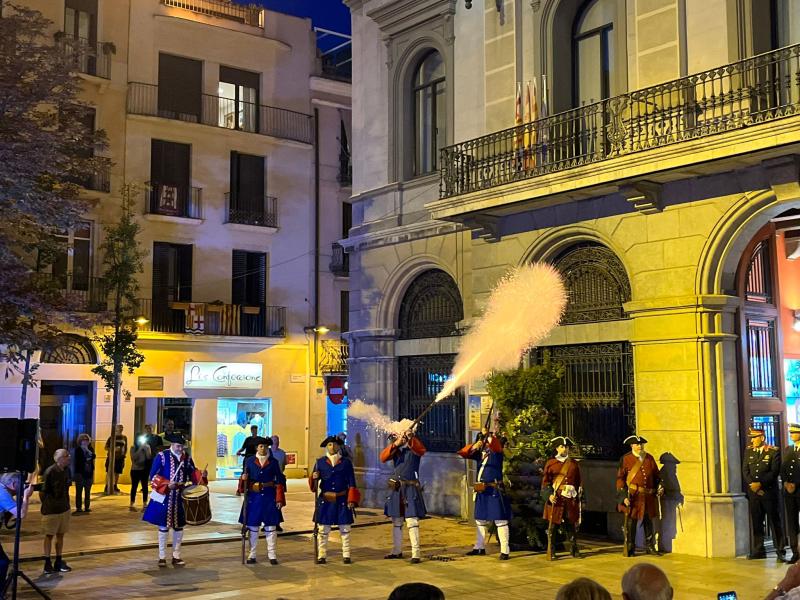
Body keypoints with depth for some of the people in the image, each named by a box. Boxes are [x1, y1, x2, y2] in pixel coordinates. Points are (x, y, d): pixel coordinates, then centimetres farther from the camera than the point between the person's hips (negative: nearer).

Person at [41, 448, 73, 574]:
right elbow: (44, 491, -11)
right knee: (49, 536, 3)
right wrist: (47, 506, -6)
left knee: (60, 535, 12)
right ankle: (47, 564, 11)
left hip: (64, 508, 6)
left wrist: (66, 503, 12)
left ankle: (59, 562, 22)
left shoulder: (66, 471, 4)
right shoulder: (50, 472, -17)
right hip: (51, 510, -6)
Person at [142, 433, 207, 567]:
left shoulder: (187, 458, 4)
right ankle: (162, 557, 16)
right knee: (163, 527, 5)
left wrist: (201, 476, -13)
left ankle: (176, 556, 20)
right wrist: (167, 484, -23)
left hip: (179, 498, 4)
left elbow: (192, 473, 8)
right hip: (164, 497, -4)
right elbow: (154, 476, -11)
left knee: (179, 527, 9)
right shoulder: (162, 456, -9)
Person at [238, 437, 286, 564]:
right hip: (253, 496, 1)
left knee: (271, 526, 1)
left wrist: (280, 499, -3)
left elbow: (280, 481, 2)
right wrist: (243, 479, -15)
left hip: (269, 497, 0)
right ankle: (252, 555, 13)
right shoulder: (249, 461, 4)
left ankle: (272, 555, 7)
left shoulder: (273, 462, 2)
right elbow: (244, 478, 10)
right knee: (252, 526, 4)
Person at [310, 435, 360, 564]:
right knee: (324, 530, 4)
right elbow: (313, 484, 6)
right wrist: (314, 478, -16)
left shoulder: (346, 463, 3)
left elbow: (352, 483, 3)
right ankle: (322, 556, 10)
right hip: (325, 500, 0)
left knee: (345, 530, 4)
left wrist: (351, 500, -5)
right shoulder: (320, 462, 5)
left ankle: (346, 555, 11)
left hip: (342, 501, 0)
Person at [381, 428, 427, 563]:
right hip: (396, 490, 5)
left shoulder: (414, 448, -2)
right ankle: (397, 551, 26)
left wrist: (411, 438, -42)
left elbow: (421, 450, -25)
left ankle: (415, 554, -11)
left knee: (412, 522, -10)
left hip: (411, 490, -5)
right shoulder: (394, 449, 9)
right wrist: (395, 444, -25)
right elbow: (383, 457, -10)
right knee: (396, 522, 14)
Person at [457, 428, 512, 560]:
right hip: (481, 492, 7)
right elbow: (463, 453, 2)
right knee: (480, 519, 15)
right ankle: (479, 547, 28)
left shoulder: (496, 451, -4)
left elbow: (495, 444, -27)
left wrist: (488, 434, -25)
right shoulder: (479, 452, 10)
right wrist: (474, 446, -13)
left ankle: (505, 550, -6)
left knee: (500, 520, -6)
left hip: (494, 491, -7)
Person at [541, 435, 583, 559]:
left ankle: (574, 549, 16)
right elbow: (545, 481, 1)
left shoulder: (574, 464, 11)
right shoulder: (550, 463, 4)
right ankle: (551, 551, 3)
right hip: (555, 498, -2)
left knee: (572, 524, 5)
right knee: (552, 525, -2)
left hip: (570, 498, 2)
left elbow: (578, 482, 15)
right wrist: (549, 495, -13)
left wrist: (578, 498, 11)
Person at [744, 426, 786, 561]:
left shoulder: (773, 451, -4)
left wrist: (760, 483, -17)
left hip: (769, 491, -4)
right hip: (753, 493, 4)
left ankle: (780, 551, 5)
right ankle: (758, 550, 14)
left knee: (774, 521, 0)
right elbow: (745, 470, 5)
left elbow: (774, 472, -11)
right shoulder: (748, 451, 10)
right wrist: (752, 485, -9)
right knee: (756, 522, 7)